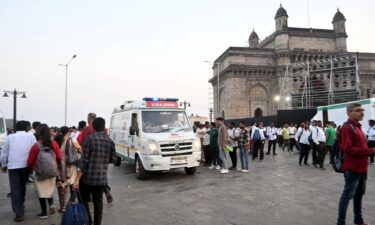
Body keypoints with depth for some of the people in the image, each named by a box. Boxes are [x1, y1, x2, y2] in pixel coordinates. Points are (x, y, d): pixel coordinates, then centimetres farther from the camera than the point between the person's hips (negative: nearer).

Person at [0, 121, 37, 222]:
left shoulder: (10, 137, 3)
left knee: (15, 189, 1)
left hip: (13, 166, -1)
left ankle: (19, 213, -5)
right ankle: (21, 206, 35)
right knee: (22, 187, 20)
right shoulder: (31, 136, 0)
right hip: (25, 165, 1)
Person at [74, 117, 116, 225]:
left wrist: (78, 179, -11)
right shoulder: (110, 141, 2)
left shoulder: (90, 139, -11)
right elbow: (112, 159, 8)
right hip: (102, 178, 4)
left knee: (84, 199, 16)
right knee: (98, 202, 12)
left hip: (88, 176, -4)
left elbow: (84, 160, -14)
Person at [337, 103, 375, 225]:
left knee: (359, 193, 19)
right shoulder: (347, 128, -16)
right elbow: (348, 149, -24)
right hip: (352, 168, -10)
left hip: (361, 167, 10)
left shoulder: (357, 126, 14)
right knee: (348, 195, -5)